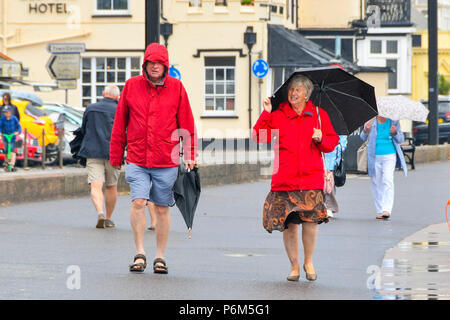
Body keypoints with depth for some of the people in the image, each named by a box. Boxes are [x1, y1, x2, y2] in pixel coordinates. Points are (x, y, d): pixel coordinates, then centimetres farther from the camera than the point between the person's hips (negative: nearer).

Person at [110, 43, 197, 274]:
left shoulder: (176, 88, 2)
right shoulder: (132, 86, 4)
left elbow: (186, 124, 6)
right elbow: (120, 123, 9)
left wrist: (189, 155, 1)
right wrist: (116, 155, 11)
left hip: (166, 161, 0)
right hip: (137, 160, 0)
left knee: (162, 209, 6)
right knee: (138, 202, -14)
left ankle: (160, 257, 18)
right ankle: (140, 253, -2)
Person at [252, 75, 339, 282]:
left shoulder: (319, 115, 12)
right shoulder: (278, 115, 9)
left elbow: (332, 143, 16)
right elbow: (259, 136, 1)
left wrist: (321, 139, -5)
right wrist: (266, 113, -7)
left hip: (311, 177, 0)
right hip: (284, 178, 0)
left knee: (310, 218, -14)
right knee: (289, 223, -2)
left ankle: (309, 261, 8)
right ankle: (294, 266, 13)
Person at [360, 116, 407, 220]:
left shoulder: (394, 122, 5)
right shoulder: (371, 122, 3)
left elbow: (401, 139, 9)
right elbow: (363, 138, 4)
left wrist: (395, 133, -12)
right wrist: (365, 131, -18)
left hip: (389, 156, -1)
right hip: (374, 157, 1)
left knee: (387, 180, -15)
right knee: (376, 183, 3)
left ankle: (387, 210, -20)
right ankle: (379, 210, 13)